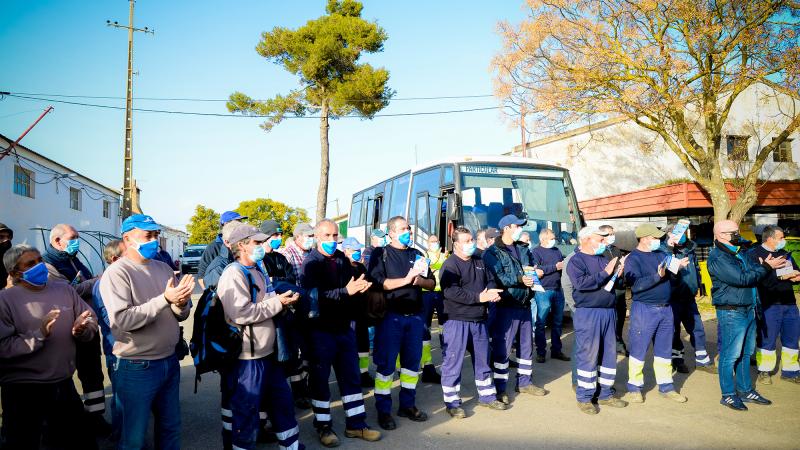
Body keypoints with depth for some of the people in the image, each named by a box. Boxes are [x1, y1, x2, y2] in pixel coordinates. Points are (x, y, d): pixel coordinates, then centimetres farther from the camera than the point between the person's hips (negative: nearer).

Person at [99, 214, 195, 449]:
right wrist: (165, 299, -29)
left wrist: (181, 303, -15)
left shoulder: (164, 268, 7)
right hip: (137, 368, -6)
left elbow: (181, 314, 8)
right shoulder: (116, 273, -12)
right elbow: (121, 320, -24)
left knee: (171, 428, 20)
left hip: (170, 362, 6)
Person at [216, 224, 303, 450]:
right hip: (247, 356, -10)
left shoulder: (257, 270, 15)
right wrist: (277, 302, -21)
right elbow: (241, 313, -28)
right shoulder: (233, 274, -17)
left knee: (282, 399, 19)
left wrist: (284, 299, 10)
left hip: (266, 351, 10)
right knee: (246, 411, 4)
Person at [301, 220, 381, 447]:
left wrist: (360, 288, -7)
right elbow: (314, 295, -24)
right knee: (320, 378, 6)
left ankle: (355, 424, 22)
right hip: (320, 330, -6)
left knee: (351, 376, 11)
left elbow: (351, 287, 16)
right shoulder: (310, 263, -10)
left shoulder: (343, 259, 8)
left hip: (344, 327, 6)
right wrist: (345, 291, -31)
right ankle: (323, 426, 20)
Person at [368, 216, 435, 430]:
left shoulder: (417, 255, 14)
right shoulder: (381, 254, -1)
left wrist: (420, 280, -10)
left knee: (412, 362, 11)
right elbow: (377, 282, -15)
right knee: (386, 364, -1)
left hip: (415, 315, 5)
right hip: (390, 316, -5)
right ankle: (383, 410, 8)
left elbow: (432, 284, 11)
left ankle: (408, 405, 24)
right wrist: (406, 279, -18)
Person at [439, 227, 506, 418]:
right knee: (453, 361, -1)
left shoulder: (479, 262, 13)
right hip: (457, 321, -7)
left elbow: (490, 280, 19)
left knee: (483, 360, 17)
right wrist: (479, 297, -22)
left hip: (479, 320, 7)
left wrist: (492, 291, -6)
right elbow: (450, 291, -23)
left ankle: (487, 395, 31)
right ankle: (452, 402, 9)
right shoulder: (450, 265, -11)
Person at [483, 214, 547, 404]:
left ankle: (524, 382, 30)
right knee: (502, 348, -3)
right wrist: (520, 279, -28)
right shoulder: (492, 252, -8)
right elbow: (497, 278, -21)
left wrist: (535, 272, 0)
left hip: (525, 305, 8)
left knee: (526, 345, 16)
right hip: (505, 306, -8)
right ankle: (500, 387, 6)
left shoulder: (523, 249, 15)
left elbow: (532, 269, 23)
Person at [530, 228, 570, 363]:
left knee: (557, 322, 12)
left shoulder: (557, 251, 15)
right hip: (543, 291, -7)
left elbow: (564, 263, 19)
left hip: (558, 290, 7)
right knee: (541, 323, 0)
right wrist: (555, 267, -17)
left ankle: (556, 350, 22)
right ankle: (540, 352, 8)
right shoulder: (536, 252, -5)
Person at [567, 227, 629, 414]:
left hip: (608, 312, 7)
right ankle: (584, 397, 8)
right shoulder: (576, 260, -7)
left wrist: (619, 273, 0)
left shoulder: (603, 259, 14)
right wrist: (605, 273, -18)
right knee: (588, 355, -2)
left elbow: (614, 284, 20)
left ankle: (605, 394, 25)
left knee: (609, 354, 12)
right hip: (588, 313, -7)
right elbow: (581, 283, -23)